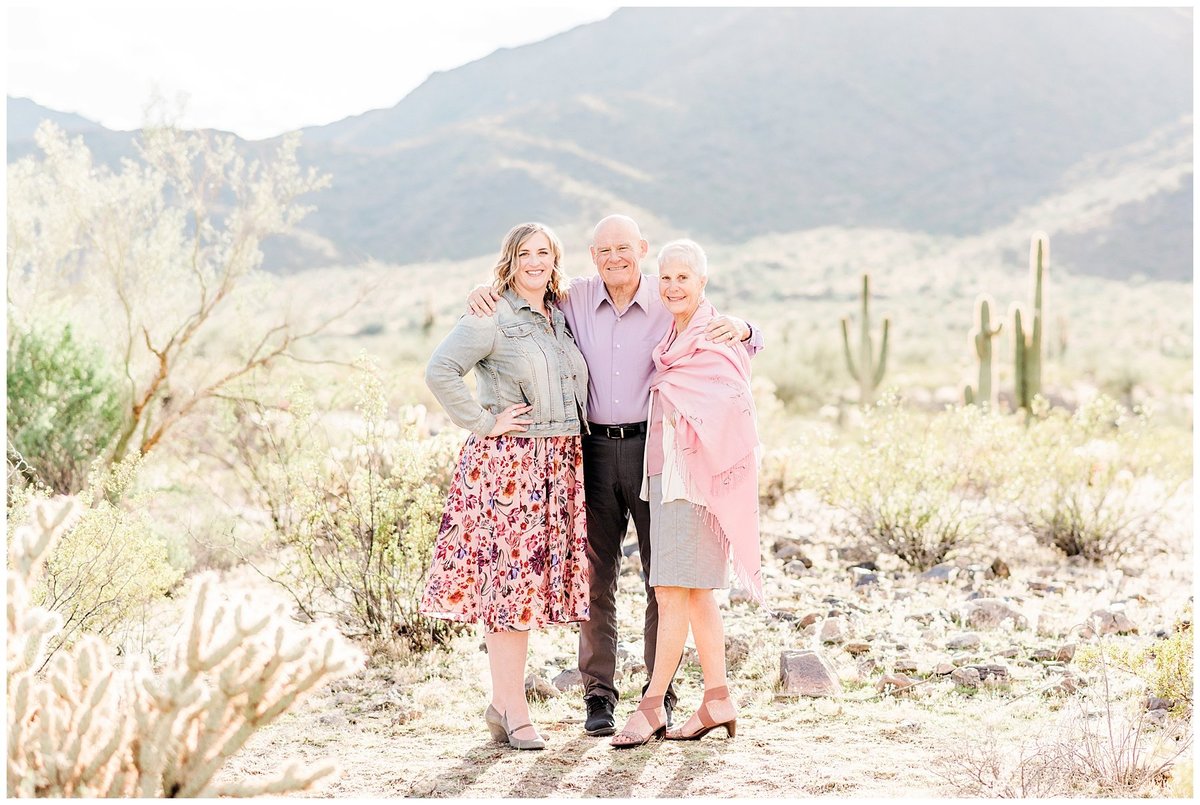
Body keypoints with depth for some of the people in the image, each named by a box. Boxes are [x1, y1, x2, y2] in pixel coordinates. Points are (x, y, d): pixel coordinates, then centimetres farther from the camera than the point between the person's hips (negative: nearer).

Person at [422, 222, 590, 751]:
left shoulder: (562, 318, 16)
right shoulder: (492, 319, -5)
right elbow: (439, 372, -15)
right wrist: (483, 422, -14)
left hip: (559, 464, 7)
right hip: (507, 461, -7)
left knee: (531, 580, 8)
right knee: (507, 579, -6)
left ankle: (503, 702, 17)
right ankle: (514, 713, -2)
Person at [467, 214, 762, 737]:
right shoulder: (575, 300, 3)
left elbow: (747, 343, 4)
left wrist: (739, 330, -19)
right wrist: (484, 293, -4)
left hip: (653, 445, -1)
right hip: (595, 449, 1)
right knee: (596, 573, 5)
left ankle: (661, 692, 13)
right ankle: (598, 694, 14)